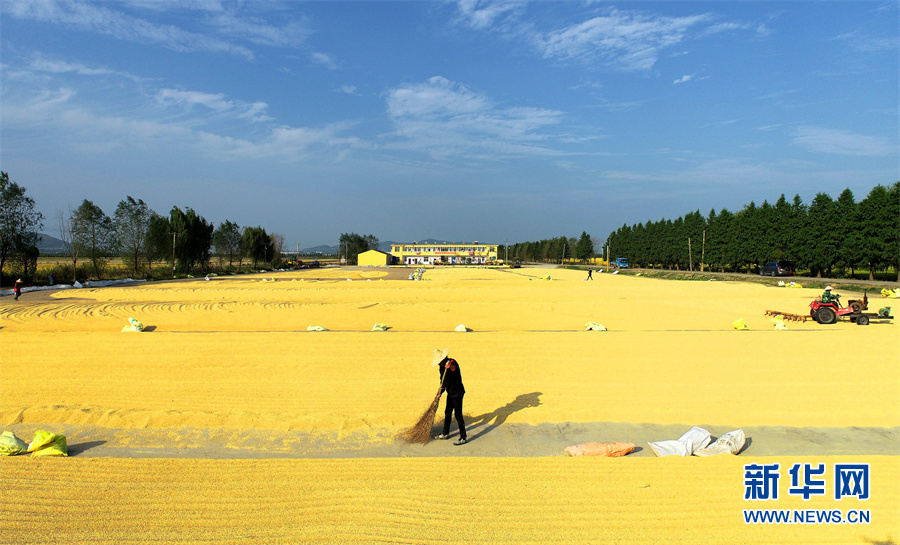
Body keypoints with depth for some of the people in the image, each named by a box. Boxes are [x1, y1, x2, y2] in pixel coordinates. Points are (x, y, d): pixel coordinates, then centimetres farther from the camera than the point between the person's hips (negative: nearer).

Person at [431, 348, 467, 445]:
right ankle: (445, 433, 35)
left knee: (458, 414, -7)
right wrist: (441, 392, 13)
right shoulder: (442, 366, 6)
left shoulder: (452, 363, -21)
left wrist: (450, 367, -65)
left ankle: (463, 438, 0)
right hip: (450, 393, 9)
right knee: (447, 412, 19)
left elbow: (453, 369, -45)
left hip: (457, 392, -9)